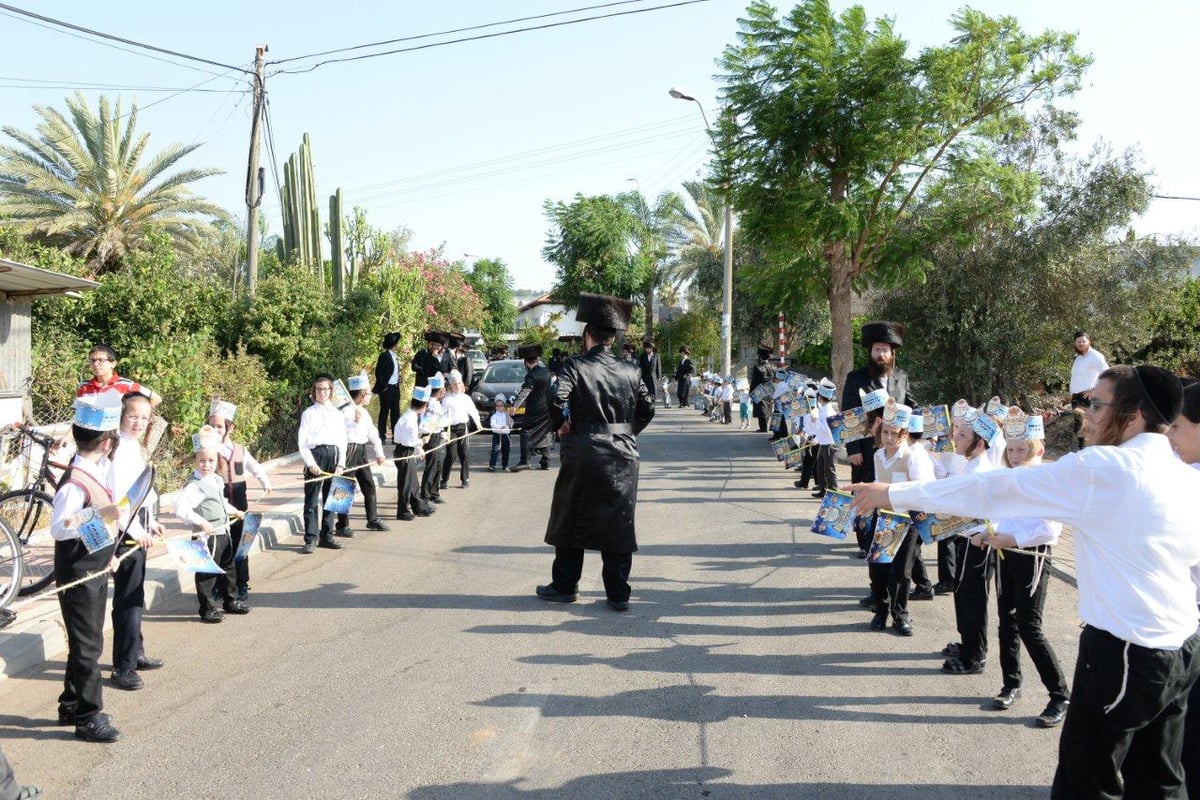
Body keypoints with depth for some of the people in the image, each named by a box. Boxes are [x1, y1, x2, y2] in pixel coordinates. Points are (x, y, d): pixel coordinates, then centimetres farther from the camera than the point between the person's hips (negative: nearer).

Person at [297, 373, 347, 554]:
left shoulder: (338, 415, 13)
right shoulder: (309, 413, 3)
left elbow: (342, 441, 12)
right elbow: (302, 441, -2)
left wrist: (341, 464, 1)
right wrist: (310, 463, -12)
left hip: (333, 455, 4)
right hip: (315, 455, -4)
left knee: (330, 499, 9)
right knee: (312, 500, -4)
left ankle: (327, 536, 18)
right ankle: (311, 539, -1)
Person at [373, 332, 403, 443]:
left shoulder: (395, 356, 12)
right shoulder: (384, 356, -12)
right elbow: (378, 373, -14)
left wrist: (398, 382, 7)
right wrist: (383, 386, -14)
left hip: (395, 387, 8)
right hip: (387, 388, -8)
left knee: (395, 412, 9)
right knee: (384, 412, 0)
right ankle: (382, 436, 7)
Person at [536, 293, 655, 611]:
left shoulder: (575, 367, -8)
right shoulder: (630, 371, 3)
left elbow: (557, 401, -20)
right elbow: (647, 409, 5)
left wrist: (561, 425, -2)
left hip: (583, 456, -3)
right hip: (623, 457, 3)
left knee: (571, 521, 12)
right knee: (618, 524, 8)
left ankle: (565, 586, 21)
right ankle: (618, 594, 10)